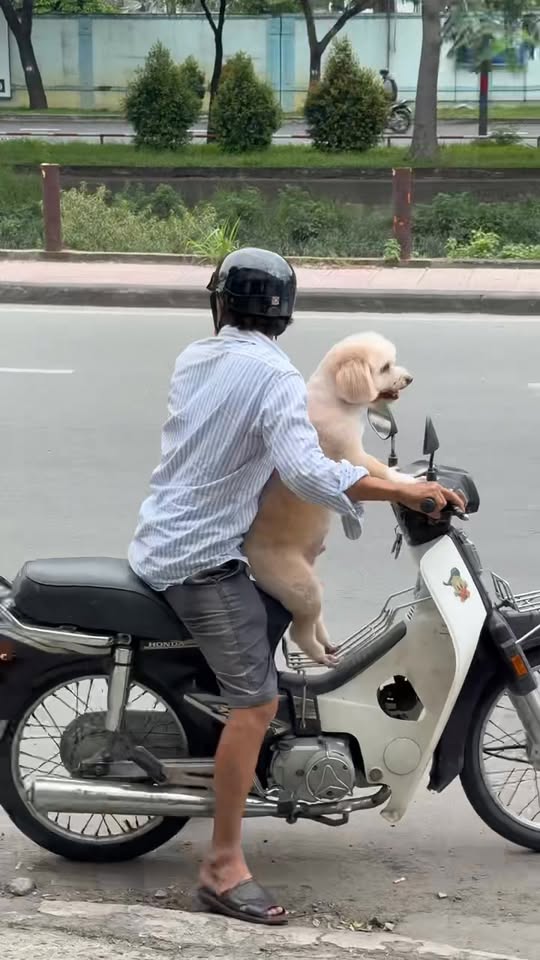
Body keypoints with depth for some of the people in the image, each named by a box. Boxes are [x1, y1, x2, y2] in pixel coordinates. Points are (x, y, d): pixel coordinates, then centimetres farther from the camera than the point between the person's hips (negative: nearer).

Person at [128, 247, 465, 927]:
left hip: (159, 542, 9)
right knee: (256, 702, -13)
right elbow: (305, 471, -32)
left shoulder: (193, 358, 6)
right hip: (203, 559, -9)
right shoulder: (275, 377, -17)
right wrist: (403, 492, -27)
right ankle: (223, 868, -13)